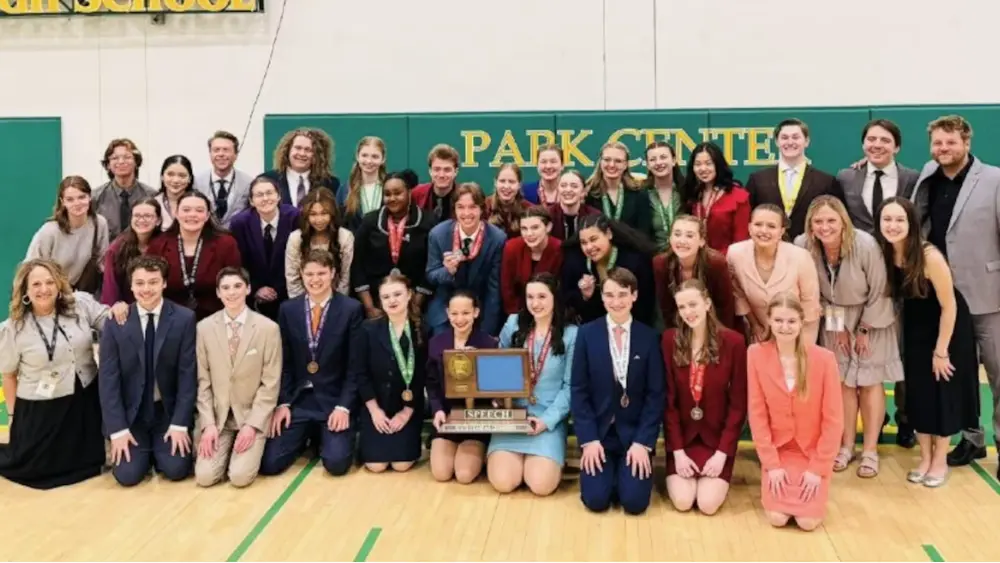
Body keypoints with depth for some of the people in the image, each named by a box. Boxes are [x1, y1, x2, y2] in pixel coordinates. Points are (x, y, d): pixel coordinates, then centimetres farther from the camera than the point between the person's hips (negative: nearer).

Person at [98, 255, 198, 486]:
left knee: (176, 470, -15)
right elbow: (108, 379, -7)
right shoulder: (115, 322, -7)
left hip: (169, 412, 0)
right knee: (127, 475, -13)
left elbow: (188, 375, -8)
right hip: (130, 413, 0)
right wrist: (117, 429, -13)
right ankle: (145, 451, 21)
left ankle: (158, 449, 19)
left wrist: (180, 424, -13)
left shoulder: (184, 319, -8)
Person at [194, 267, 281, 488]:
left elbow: (270, 383, -7)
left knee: (240, 476, -18)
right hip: (217, 415, 2)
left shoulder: (268, 328, -10)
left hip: (252, 415, -2)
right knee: (204, 476, -12)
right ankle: (227, 447, 18)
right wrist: (208, 424, -8)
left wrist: (252, 424, -14)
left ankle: (250, 446, 14)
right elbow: (202, 381, 1)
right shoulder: (204, 328, -3)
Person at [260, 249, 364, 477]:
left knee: (337, 463, -19)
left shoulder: (351, 309, -5)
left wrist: (343, 406, -13)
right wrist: (282, 403, -5)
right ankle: (305, 438, 21)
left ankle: (324, 438, 17)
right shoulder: (288, 309, 4)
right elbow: (284, 363, 6)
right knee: (270, 463, -10)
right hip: (297, 400, 2)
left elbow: (356, 366, -5)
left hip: (334, 400, -2)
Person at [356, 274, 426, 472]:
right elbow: (362, 374, -5)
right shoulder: (369, 329, -5)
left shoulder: (422, 330, -7)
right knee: (376, 465, -9)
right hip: (376, 407, 0)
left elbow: (423, 376, -6)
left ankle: (412, 439, 23)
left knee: (402, 464, -10)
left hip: (409, 407, 0)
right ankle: (365, 441, 25)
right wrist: (375, 410, -9)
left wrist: (407, 411, -9)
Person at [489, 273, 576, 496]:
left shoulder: (571, 334, -2)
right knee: (502, 482, -17)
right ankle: (520, 458, 15)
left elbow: (570, 386, -3)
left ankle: (549, 459, 13)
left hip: (550, 419, -2)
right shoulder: (513, 324, 6)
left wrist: (547, 419, -14)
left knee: (541, 484, -20)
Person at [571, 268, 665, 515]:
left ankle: (628, 467, 19)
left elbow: (656, 394, -2)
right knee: (596, 500, -12)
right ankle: (609, 469, 20)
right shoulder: (586, 333, -2)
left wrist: (643, 442, -11)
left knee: (634, 502, -13)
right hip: (598, 431, 0)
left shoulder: (649, 337, -1)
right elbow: (578, 390, -2)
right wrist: (589, 439, -10)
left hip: (635, 433, 0)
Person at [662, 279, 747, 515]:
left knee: (708, 504, -14)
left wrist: (722, 452, -12)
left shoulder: (733, 342, -11)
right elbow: (668, 399, -5)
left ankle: (718, 477, 20)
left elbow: (738, 403, -7)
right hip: (683, 437, 1)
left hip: (717, 438, -1)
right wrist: (678, 450, -11)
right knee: (682, 502, -13)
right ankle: (676, 474, 21)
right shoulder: (670, 340, -7)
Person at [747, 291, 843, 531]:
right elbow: (757, 413, -7)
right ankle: (775, 478, 20)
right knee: (777, 517, -12)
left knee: (808, 520, -11)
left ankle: (815, 481, 21)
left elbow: (833, 419, -10)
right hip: (776, 449, 1)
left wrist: (818, 468, -11)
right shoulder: (756, 354, -12)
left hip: (813, 452, -1)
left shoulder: (824, 358, -16)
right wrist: (771, 463, -10)